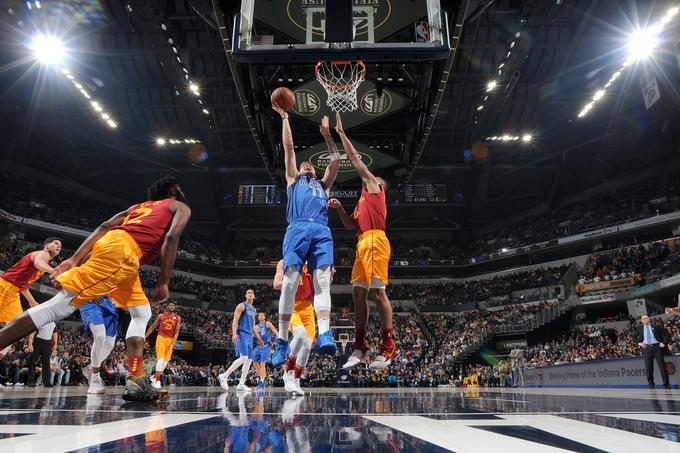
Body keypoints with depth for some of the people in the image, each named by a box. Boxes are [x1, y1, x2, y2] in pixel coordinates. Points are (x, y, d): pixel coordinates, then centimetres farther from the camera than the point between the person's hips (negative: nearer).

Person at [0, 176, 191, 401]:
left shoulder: (139, 206, 35)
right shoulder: (180, 207, 17)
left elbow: (104, 227, 19)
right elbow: (172, 237, -4)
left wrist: (75, 260, 9)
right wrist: (163, 282, -5)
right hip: (123, 250, -8)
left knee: (142, 314, 16)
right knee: (59, 306, -13)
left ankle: (137, 381, 5)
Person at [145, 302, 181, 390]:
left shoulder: (177, 318, 6)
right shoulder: (161, 316, 6)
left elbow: (177, 331, -1)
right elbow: (152, 327, 11)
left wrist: (174, 340, -15)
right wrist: (145, 337, 7)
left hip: (170, 340, 2)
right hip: (161, 338, -2)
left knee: (166, 360, 4)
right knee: (160, 359, -13)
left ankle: (155, 377, 21)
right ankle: (157, 380, -10)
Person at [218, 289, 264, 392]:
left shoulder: (253, 309, 21)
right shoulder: (241, 306, -2)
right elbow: (235, 320, -13)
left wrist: (258, 338, 20)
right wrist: (234, 333, -26)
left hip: (249, 336, 8)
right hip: (241, 334, -8)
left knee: (249, 360, 3)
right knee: (243, 358, -19)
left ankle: (241, 385, 7)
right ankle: (224, 376, -8)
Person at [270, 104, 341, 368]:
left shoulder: (323, 185, 37)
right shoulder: (293, 180, 32)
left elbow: (336, 161, 31)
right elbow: (289, 148, 30)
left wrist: (327, 135, 32)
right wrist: (284, 117, 32)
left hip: (321, 231, 2)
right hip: (297, 229, -2)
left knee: (322, 281, -16)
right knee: (290, 282, -15)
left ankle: (324, 334, -30)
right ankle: (282, 340, -12)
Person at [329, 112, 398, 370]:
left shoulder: (374, 185, 10)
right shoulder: (365, 200, 31)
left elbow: (354, 158, 8)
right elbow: (351, 225, 29)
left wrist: (341, 132, 14)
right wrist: (339, 209, 17)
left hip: (375, 241, -9)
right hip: (363, 244, 9)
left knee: (378, 291, -12)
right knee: (358, 293, 4)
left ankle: (389, 347, -8)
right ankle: (360, 346, 9)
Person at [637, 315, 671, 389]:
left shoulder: (656, 327, 7)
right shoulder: (639, 329, 13)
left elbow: (667, 335, 8)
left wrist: (664, 343, -4)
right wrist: (639, 343, 2)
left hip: (657, 347, -2)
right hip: (646, 348, 2)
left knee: (662, 366, -1)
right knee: (648, 367, 2)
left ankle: (666, 384, 7)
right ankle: (651, 384, 11)